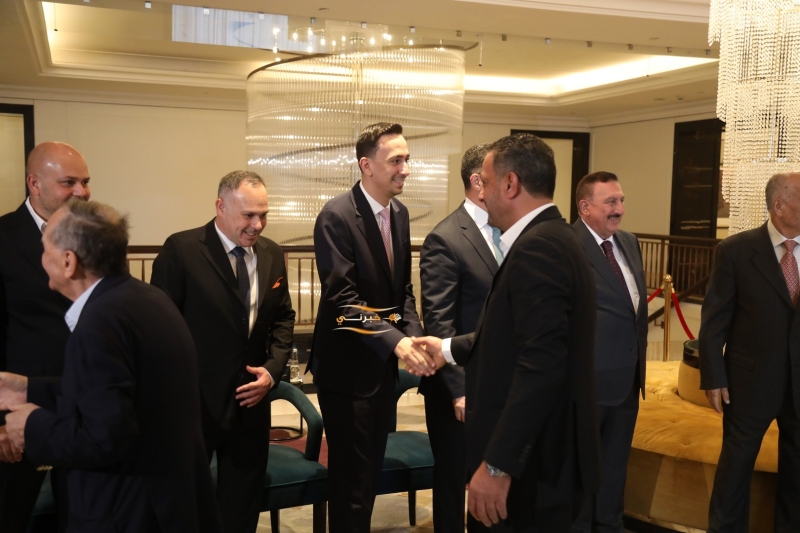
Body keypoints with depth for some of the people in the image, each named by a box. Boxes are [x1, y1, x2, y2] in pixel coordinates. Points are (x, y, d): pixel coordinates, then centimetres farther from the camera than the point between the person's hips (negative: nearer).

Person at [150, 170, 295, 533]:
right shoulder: (181, 249, -13)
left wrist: (272, 368, -4)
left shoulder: (272, 254, 4)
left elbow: (283, 317, 12)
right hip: (194, 402, -5)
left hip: (250, 402, 5)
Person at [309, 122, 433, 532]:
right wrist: (395, 340, -32)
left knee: (371, 467, 19)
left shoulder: (400, 213, 5)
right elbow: (342, 298, -24)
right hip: (348, 364, -7)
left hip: (384, 362, 8)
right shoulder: (336, 216, -18)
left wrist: (413, 335, -6)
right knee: (351, 473, 5)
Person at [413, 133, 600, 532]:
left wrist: (497, 464, -26)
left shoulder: (536, 248, -22)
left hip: (531, 458, -10)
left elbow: (540, 367, -29)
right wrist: (449, 349, 28)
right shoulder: (550, 238, 10)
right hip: (541, 448, 10)